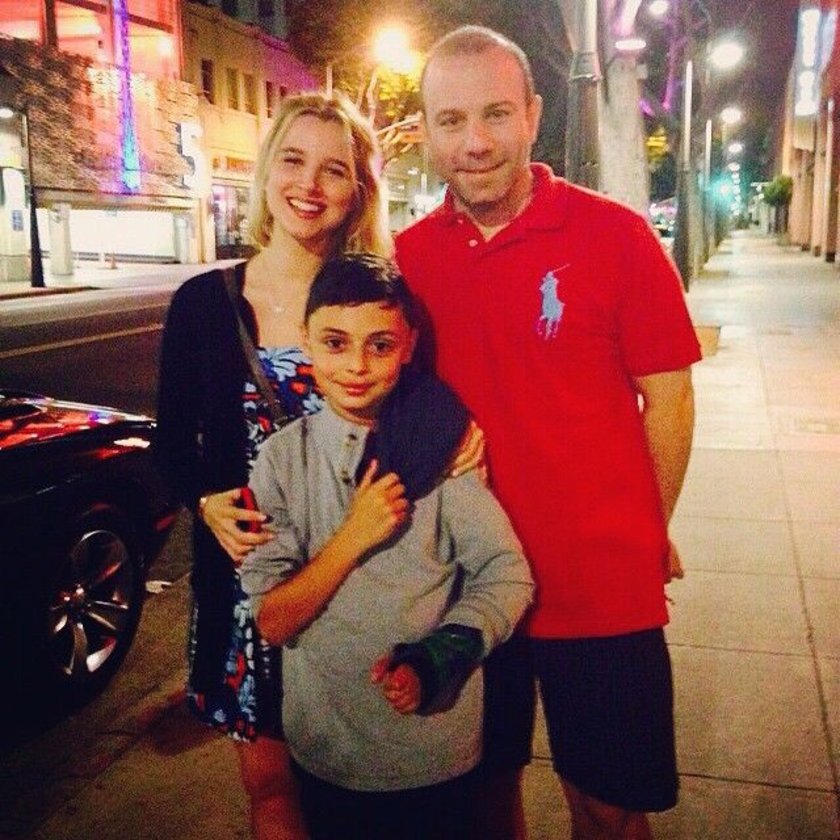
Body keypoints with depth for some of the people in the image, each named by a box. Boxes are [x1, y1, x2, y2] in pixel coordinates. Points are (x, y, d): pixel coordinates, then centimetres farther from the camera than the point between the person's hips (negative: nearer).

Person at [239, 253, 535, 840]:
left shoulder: (440, 442, -10)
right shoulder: (283, 457, -7)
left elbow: (508, 577, -9)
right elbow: (273, 622, -8)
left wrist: (433, 663, -22)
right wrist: (353, 536, -20)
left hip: (438, 742, -1)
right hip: (327, 744, 1)